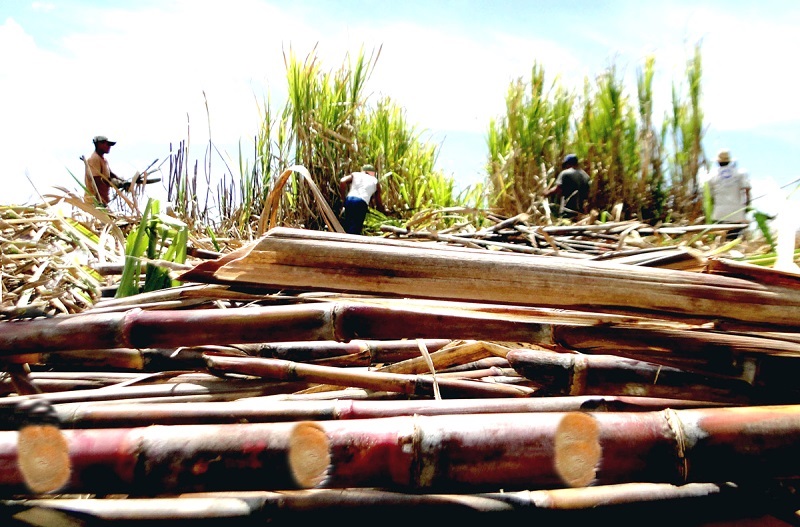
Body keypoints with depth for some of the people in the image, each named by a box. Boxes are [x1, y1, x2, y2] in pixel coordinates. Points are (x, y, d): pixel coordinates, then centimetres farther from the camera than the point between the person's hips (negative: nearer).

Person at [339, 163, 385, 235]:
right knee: (355, 229, -4)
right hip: (361, 203, -2)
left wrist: (343, 198, 9)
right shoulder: (375, 181, 24)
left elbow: (342, 181, 4)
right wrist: (385, 211, 41)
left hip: (349, 200, 2)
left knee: (347, 225, 12)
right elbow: (378, 204, 22)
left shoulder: (355, 175, 25)